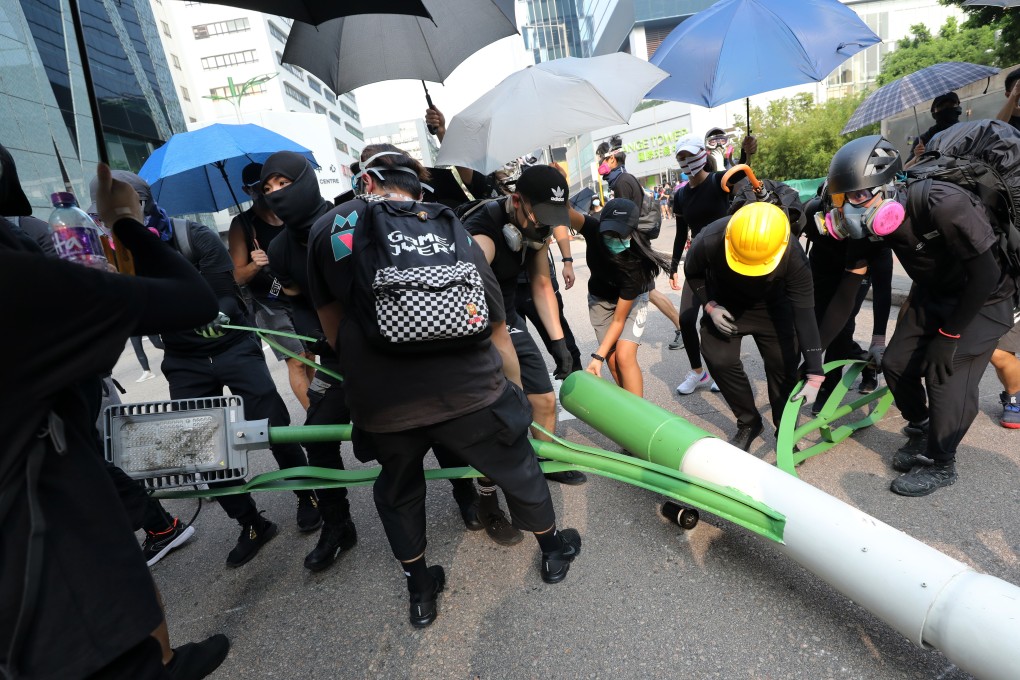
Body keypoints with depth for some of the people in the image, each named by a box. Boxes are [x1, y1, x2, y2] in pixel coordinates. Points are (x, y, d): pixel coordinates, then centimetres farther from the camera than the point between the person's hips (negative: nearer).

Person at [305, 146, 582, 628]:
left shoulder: (328, 228, 7)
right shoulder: (459, 236, 11)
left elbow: (334, 330, 10)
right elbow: (499, 335, 13)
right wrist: (516, 399, 25)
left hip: (382, 406, 0)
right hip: (472, 392, 1)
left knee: (398, 493, 29)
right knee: (519, 470, 26)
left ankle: (420, 594, 47)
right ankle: (553, 552, 51)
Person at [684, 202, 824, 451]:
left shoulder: (793, 256, -35)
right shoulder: (709, 241, -36)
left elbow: (805, 314, -30)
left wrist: (814, 376, -30)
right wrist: (710, 306, -26)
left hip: (772, 308, 0)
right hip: (724, 305, 0)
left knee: (784, 365, -7)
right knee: (721, 362, -12)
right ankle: (748, 423, 11)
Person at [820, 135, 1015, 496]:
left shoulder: (944, 206, -35)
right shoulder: (870, 223, -17)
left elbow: (985, 276, -27)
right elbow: (847, 291, -11)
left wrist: (947, 336, -23)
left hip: (983, 298, -6)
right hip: (932, 293, 6)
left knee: (947, 376, -14)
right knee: (896, 363, 0)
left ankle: (940, 465, 8)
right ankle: (920, 431, 27)